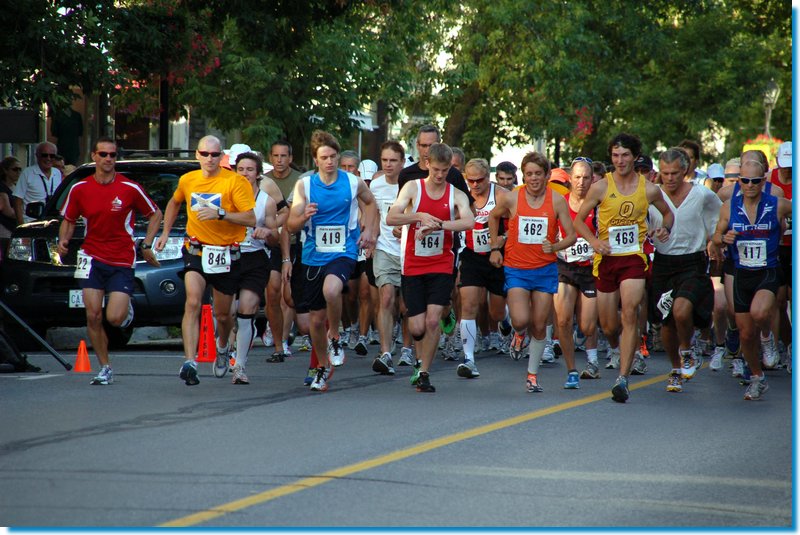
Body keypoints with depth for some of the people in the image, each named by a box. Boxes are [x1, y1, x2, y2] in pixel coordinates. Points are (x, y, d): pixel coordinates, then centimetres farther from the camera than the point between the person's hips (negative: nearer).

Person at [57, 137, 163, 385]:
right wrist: (63, 240, -5)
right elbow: (68, 220, 15)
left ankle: (126, 306, 25)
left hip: (122, 262, -2)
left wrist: (146, 246, 1)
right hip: (92, 258, 2)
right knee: (93, 317, -5)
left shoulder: (130, 188, -6)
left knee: (115, 318, -12)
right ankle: (105, 368, 9)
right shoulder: (79, 189, 1)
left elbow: (155, 214, 7)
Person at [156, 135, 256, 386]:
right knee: (193, 303, -21)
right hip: (196, 251, 1)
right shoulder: (187, 180, 4)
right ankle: (189, 363, -28)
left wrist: (220, 214, -27)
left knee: (223, 314, 13)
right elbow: (174, 203, 27)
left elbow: (251, 219, -17)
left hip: (226, 255, -1)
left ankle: (222, 346, 47)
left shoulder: (235, 182, -10)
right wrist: (165, 232, 21)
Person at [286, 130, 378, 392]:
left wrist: (368, 230, 7)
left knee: (331, 289, -35)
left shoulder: (353, 182, -2)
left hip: (343, 253, -2)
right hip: (313, 257, 2)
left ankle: (334, 337, -9)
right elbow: (291, 226, -4)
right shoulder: (304, 185, -2)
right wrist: (304, 216, -25)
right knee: (315, 321, 6)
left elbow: (369, 203, 21)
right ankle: (323, 367, 30)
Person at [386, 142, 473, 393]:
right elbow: (391, 218, -13)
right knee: (417, 327, -3)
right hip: (413, 266, 0)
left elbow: (469, 222, -19)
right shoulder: (413, 187, -1)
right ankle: (421, 360, 31)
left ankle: (424, 373, -1)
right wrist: (419, 217, -29)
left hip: (441, 266, 0)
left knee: (433, 320, -13)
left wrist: (437, 224, -30)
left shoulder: (456, 195, 1)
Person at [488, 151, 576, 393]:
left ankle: (532, 374, 20)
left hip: (545, 269, 1)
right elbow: (493, 217, 15)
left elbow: (571, 235, -3)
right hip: (516, 268, -1)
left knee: (539, 326, 4)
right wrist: (495, 248, 10)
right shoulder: (511, 198, -7)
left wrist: (554, 247, -23)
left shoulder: (557, 200, -6)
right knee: (520, 320, -18)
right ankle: (519, 335, 21)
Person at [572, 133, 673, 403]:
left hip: (634, 257, -1)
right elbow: (579, 220, 5)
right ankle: (618, 350, 44)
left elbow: (668, 213, 20)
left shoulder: (649, 189, 1)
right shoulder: (601, 187, -2)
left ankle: (623, 378, -20)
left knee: (630, 314, -20)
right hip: (606, 259, 1)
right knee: (609, 325, 7)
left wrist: (664, 229, -2)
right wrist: (594, 241, -13)